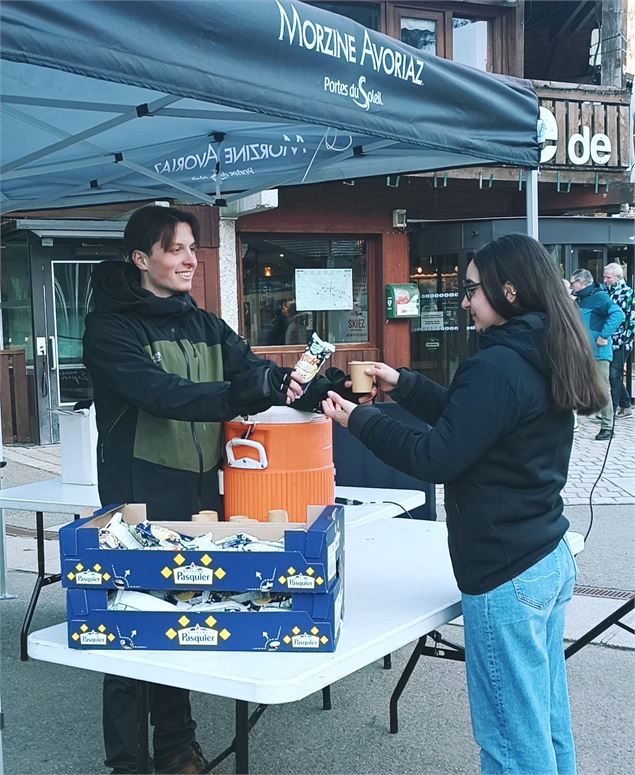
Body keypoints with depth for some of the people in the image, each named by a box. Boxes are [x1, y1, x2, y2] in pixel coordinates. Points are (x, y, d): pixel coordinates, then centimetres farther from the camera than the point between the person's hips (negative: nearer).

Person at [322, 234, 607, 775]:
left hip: (506, 574, -10)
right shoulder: (545, 358, 9)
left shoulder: (497, 366, -21)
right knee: (549, 724, 20)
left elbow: (436, 458, -19)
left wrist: (359, 420, -8)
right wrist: (403, 385, 15)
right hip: (551, 560, 10)